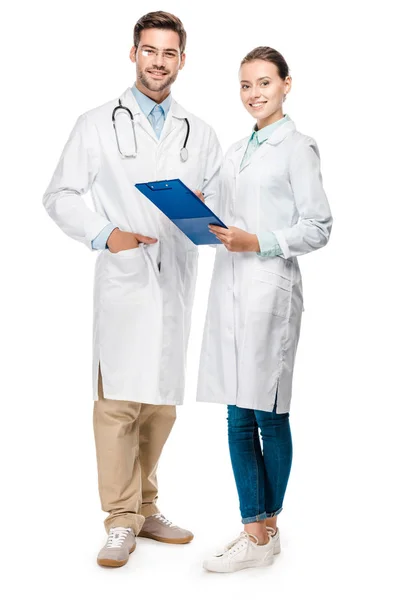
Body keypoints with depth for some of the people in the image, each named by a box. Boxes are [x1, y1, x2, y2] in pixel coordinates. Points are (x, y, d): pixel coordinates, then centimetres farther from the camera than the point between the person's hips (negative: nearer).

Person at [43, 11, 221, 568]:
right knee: (118, 399, -9)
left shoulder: (200, 134, 15)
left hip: (177, 281, 4)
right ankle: (121, 521, -1)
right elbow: (60, 195, 5)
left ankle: (145, 508, 21)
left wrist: (204, 209, -5)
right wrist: (104, 234, -10)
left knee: (161, 401, 8)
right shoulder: (98, 125, 7)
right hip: (123, 278, -3)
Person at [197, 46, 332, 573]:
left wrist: (256, 243, -17)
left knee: (268, 415, -1)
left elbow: (318, 228, -7)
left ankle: (265, 530, 12)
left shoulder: (296, 148, -3)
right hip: (230, 287, 7)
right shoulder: (237, 150, 19)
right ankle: (257, 533, 15)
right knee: (238, 417, 6)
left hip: (270, 288, -7)